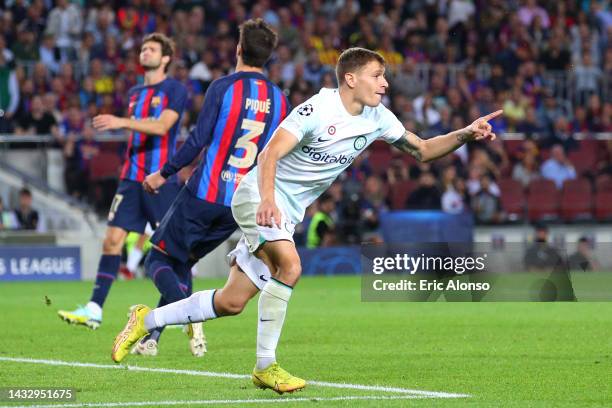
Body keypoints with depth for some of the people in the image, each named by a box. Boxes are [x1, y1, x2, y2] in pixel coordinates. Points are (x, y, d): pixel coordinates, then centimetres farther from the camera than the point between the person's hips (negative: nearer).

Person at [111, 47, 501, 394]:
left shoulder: (377, 118, 3)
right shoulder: (320, 108, -19)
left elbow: (422, 149, 12)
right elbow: (271, 153, -24)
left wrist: (465, 135, -5)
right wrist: (267, 199, -40)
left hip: (288, 213, 7)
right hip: (259, 196, -7)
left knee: (232, 303, 3)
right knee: (290, 265, -31)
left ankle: (147, 319, 19)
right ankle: (266, 366, -21)